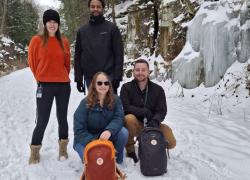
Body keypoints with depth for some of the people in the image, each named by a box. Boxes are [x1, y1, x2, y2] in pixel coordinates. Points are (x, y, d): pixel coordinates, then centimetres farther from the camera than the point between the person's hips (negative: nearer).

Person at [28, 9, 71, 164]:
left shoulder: (64, 42, 5)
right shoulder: (37, 40, -2)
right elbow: (32, 62, 5)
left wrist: (63, 77, 13)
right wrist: (41, 79, 10)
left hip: (64, 85, 3)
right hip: (45, 86, -3)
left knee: (62, 118, 11)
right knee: (42, 120, -1)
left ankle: (63, 148, 25)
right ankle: (35, 151, 16)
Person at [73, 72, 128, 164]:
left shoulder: (115, 100, -8)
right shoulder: (85, 103, -16)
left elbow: (118, 118, -19)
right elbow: (79, 130, -17)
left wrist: (109, 131, -41)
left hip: (107, 136, 3)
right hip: (86, 139, -2)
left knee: (123, 132, -25)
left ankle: (117, 158, 0)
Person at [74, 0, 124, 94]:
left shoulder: (112, 28, 0)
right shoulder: (82, 31, 10)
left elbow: (118, 53, -4)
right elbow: (78, 55, 11)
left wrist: (117, 77, -11)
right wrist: (78, 78, 5)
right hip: (89, 78, 3)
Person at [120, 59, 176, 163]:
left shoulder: (158, 89, -1)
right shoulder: (126, 88, -5)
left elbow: (162, 111, -7)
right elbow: (125, 107, -17)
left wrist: (155, 121, -28)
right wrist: (145, 112, -21)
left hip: (152, 124, 2)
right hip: (134, 124, -2)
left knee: (171, 143, -18)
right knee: (129, 118, -37)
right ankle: (130, 150, -14)